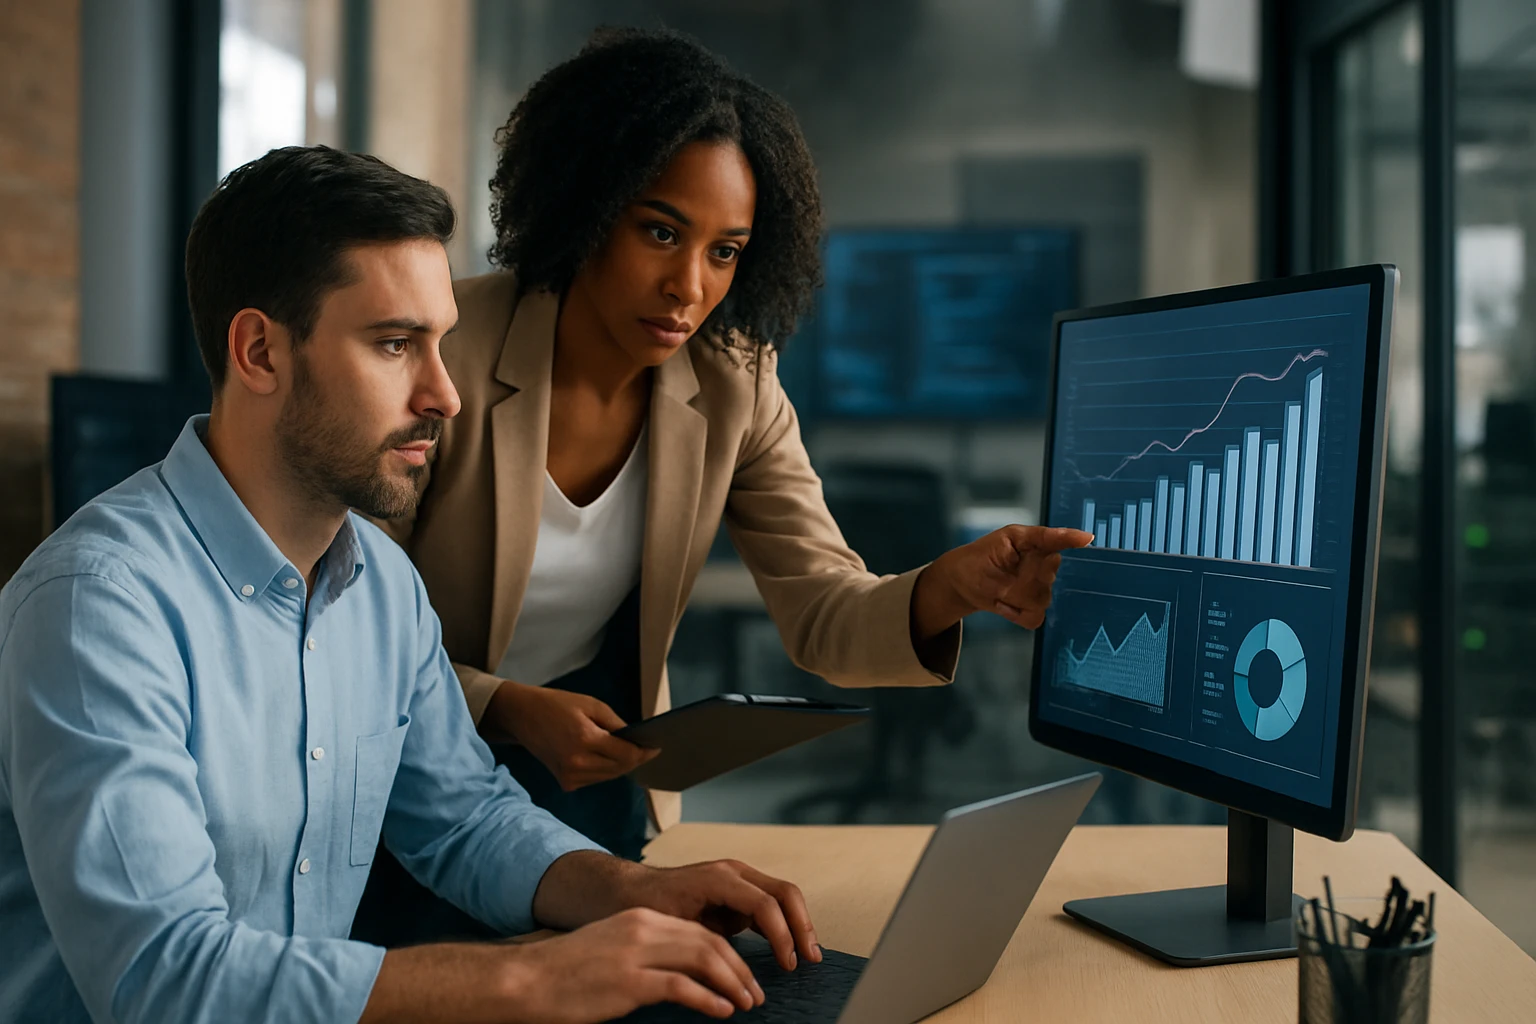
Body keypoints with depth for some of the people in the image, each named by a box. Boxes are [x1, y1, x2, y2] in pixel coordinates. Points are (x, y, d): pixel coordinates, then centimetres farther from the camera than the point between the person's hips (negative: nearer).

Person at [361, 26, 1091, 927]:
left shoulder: (732, 387, -8)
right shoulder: (442, 356, -20)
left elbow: (824, 618, -11)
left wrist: (950, 591, -31)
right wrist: (509, 710, -29)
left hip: (597, 777, 3)